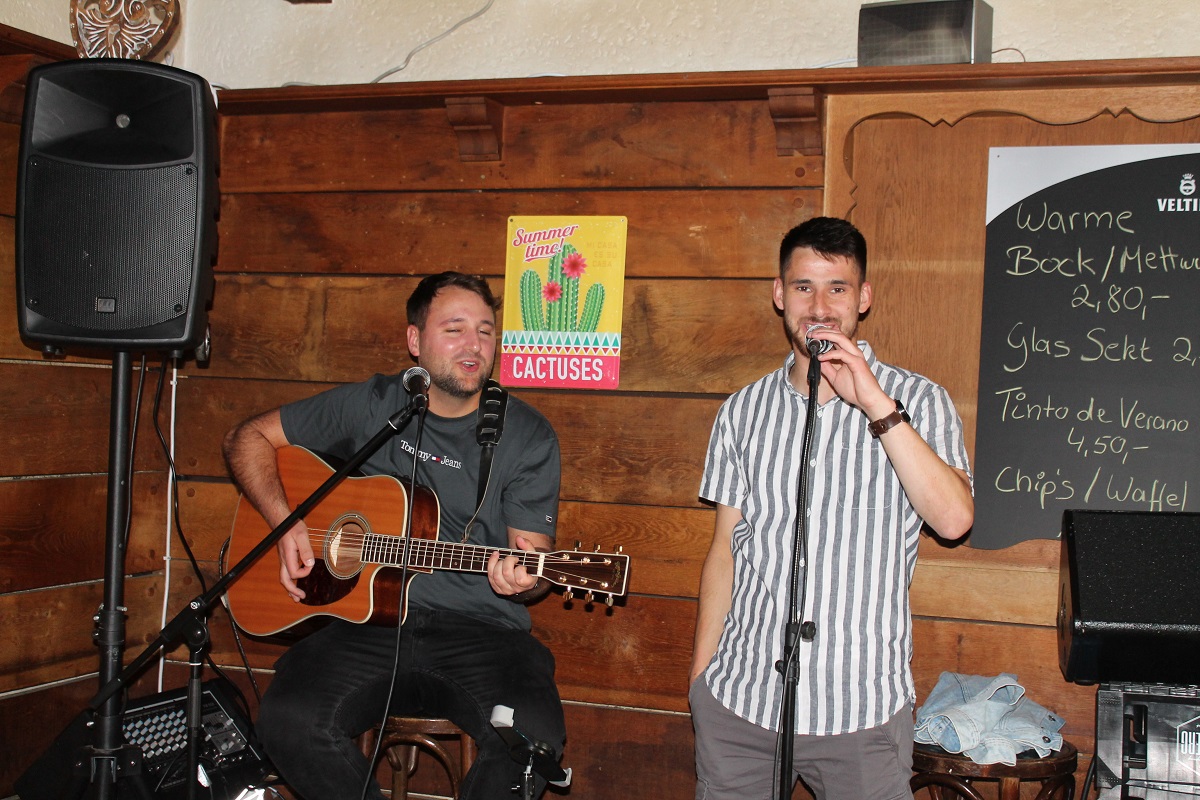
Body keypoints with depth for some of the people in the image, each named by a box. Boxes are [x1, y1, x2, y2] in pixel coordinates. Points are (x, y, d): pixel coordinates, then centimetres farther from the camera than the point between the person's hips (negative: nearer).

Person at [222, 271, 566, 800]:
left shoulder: (528, 438, 3)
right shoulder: (371, 406, 7)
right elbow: (249, 438, 14)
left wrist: (521, 578, -23)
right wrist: (286, 523, -1)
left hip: (482, 632, -1)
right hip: (369, 617, 1)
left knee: (534, 735, -30)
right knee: (288, 721, -27)